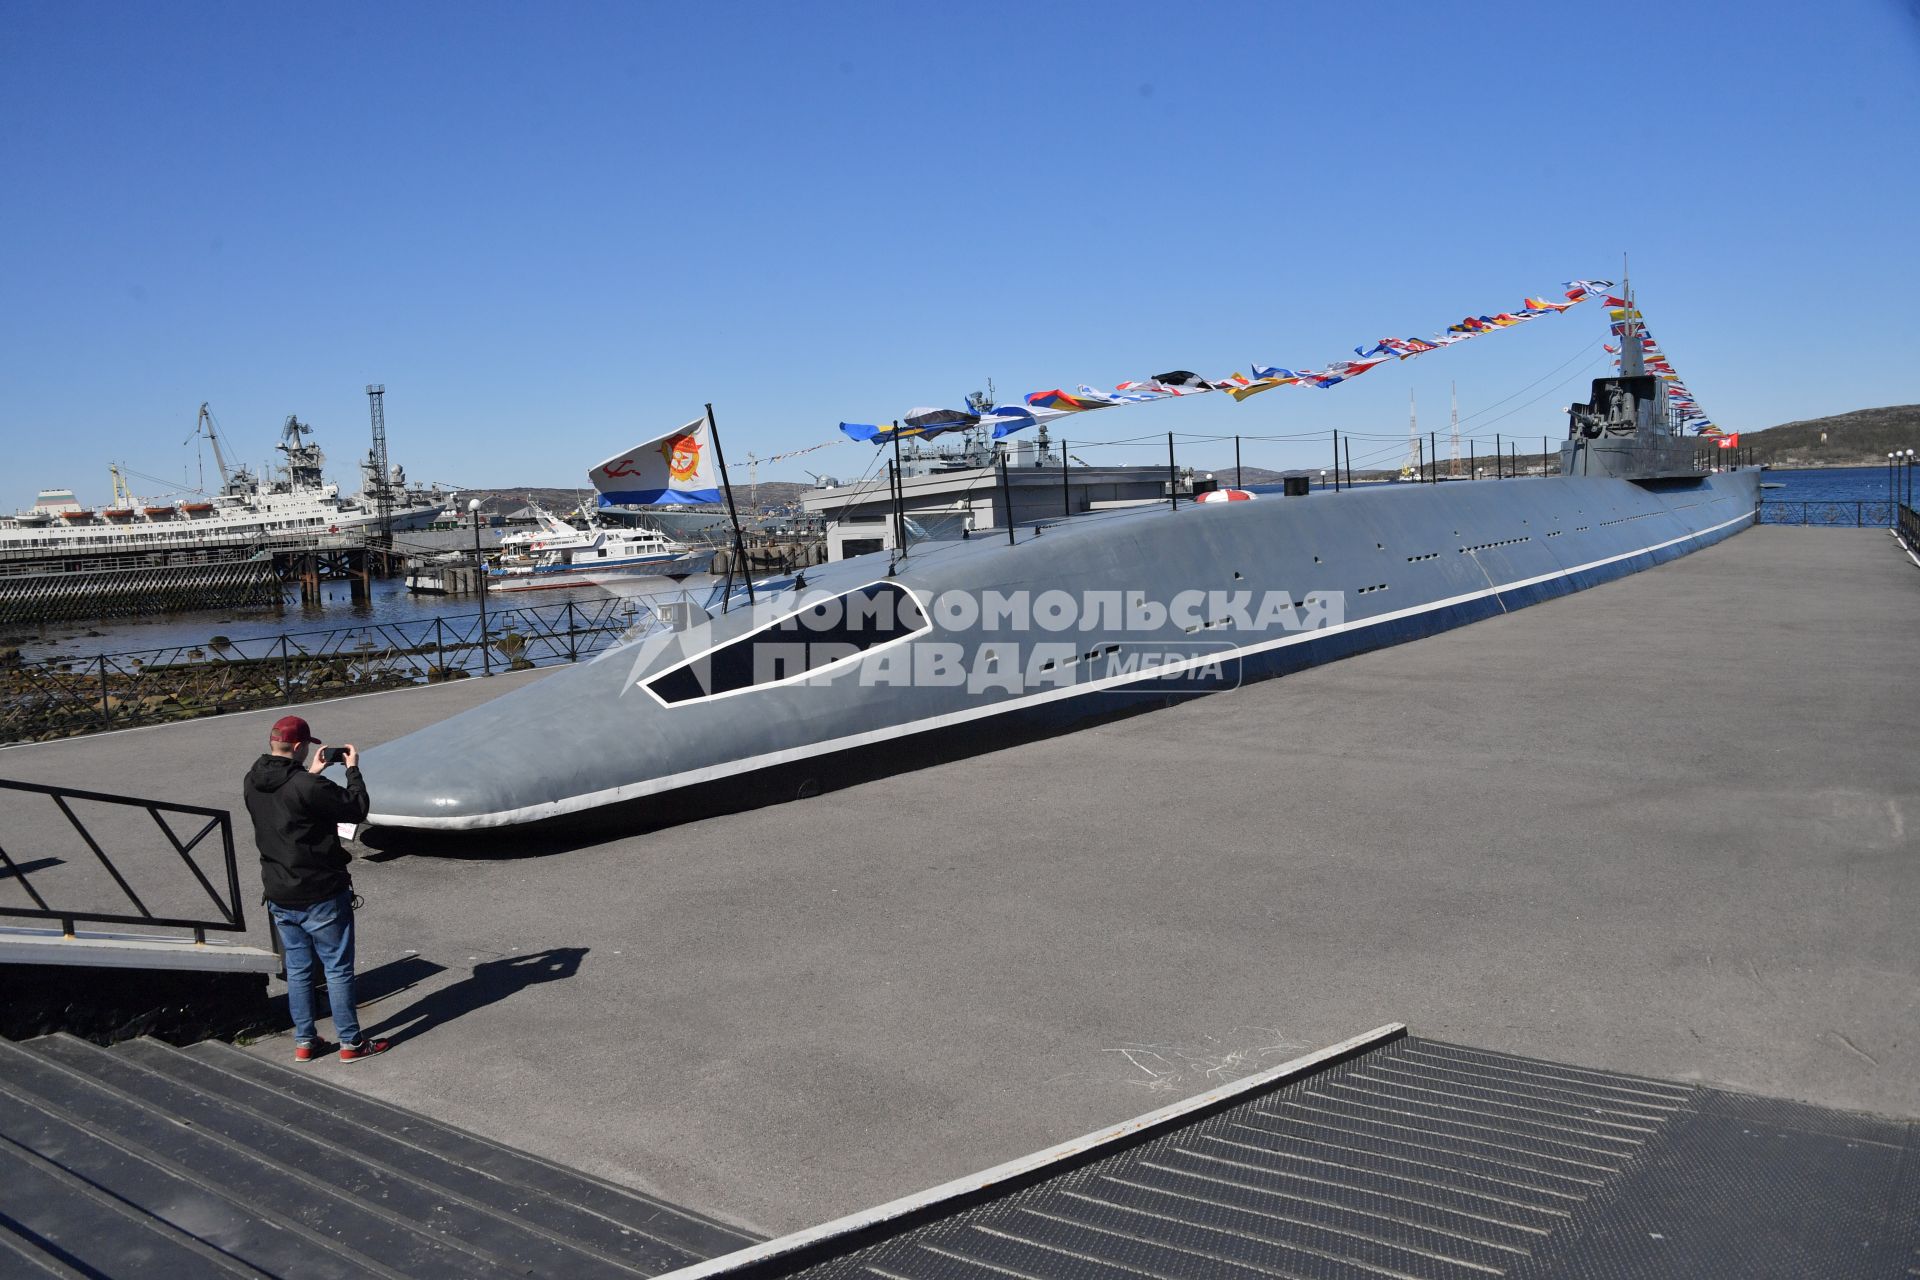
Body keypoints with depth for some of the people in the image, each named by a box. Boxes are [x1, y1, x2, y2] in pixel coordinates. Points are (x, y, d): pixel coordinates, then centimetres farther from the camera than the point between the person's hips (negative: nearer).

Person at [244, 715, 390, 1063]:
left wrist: (310, 774, 16)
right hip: (321, 895, -7)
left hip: (279, 897, 7)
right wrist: (353, 770, -3)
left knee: (297, 969, 17)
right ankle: (350, 1043, 13)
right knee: (338, 969, 5)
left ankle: (304, 1042, 24)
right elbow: (356, 809, -14)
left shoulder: (253, 783, -1)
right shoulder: (307, 787, -24)